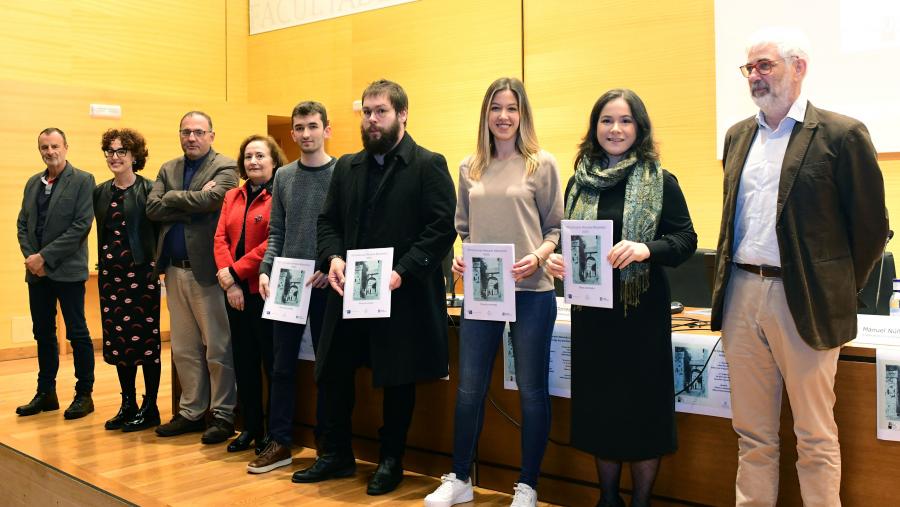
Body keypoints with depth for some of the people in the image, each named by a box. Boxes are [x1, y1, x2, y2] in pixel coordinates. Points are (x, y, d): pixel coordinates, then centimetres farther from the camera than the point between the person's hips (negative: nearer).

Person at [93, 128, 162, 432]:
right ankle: (128, 405, 21)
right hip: (110, 272, 6)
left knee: (146, 339, 0)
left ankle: (149, 408, 10)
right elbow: (102, 232, 17)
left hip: (141, 271, -6)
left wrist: (157, 265, -12)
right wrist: (103, 262, 11)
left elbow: (159, 230, -7)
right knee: (118, 339, 10)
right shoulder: (100, 192, 11)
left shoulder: (149, 189, -6)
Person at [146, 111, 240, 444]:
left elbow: (212, 199, -22)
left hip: (206, 268, -6)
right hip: (174, 269, 6)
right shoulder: (168, 170, 14)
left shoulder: (225, 168, -3)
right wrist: (193, 203, -11)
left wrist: (173, 198, -7)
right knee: (184, 349, 13)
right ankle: (192, 412, 24)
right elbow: (152, 209, 0)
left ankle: (223, 415, 11)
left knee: (217, 348, 1)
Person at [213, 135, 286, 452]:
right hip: (236, 292, 7)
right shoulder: (232, 197, 15)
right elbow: (220, 238, 7)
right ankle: (251, 428, 27)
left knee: (272, 362, 2)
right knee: (244, 362, 14)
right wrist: (228, 278, -9)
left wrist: (236, 271, -14)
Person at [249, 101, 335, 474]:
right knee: (282, 365, 8)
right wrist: (265, 270, -1)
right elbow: (276, 232, 11)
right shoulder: (283, 176, 9)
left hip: (325, 283, -4)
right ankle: (279, 442, 19)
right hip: (286, 283, 4)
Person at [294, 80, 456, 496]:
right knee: (332, 373, 9)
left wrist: (403, 271, -20)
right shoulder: (347, 167, 14)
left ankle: (391, 461, 24)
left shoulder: (428, 165, -5)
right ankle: (335, 454, 27)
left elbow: (443, 227, -12)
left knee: (398, 380, 7)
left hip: (402, 294, -5)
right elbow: (328, 221, 15)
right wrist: (333, 257, -6)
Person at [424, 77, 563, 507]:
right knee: (469, 388, 8)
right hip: (480, 290, 3)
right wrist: (460, 257, -3)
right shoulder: (470, 168, 10)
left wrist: (537, 256, -17)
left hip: (530, 291, -3)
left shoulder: (542, 164, 0)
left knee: (531, 390, 5)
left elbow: (556, 228, 0)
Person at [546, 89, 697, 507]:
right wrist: (557, 258, -8)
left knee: (641, 403, 4)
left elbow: (686, 240, -6)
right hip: (591, 307, 4)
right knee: (599, 403, 12)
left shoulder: (660, 181, -3)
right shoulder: (579, 182, 7)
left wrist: (647, 249, -24)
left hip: (641, 308, -3)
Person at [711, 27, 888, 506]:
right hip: (741, 296, 5)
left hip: (803, 301, -5)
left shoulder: (842, 134, -5)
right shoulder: (738, 136, 13)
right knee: (752, 431, 13)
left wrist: (837, 293, 2)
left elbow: (870, 228, -2)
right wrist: (729, 281, 13)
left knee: (815, 437, 6)